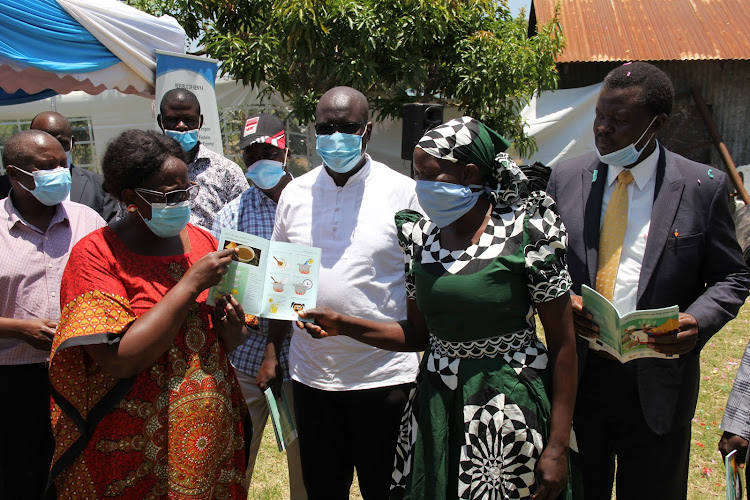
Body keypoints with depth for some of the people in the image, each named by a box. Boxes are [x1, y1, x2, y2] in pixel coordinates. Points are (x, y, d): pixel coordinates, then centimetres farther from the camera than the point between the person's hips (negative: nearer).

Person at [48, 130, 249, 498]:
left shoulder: (202, 242, 2)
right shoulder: (95, 254, -13)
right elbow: (120, 360, -23)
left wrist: (231, 332, -12)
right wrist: (191, 284, -23)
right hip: (135, 447, -4)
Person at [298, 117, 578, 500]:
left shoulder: (526, 234, -13)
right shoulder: (422, 236, 2)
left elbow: (562, 342, -10)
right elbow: (419, 333, 9)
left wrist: (558, 447, -11)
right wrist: (343, 325, -3)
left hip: (509, 409, -4)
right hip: (435, 407, 4)